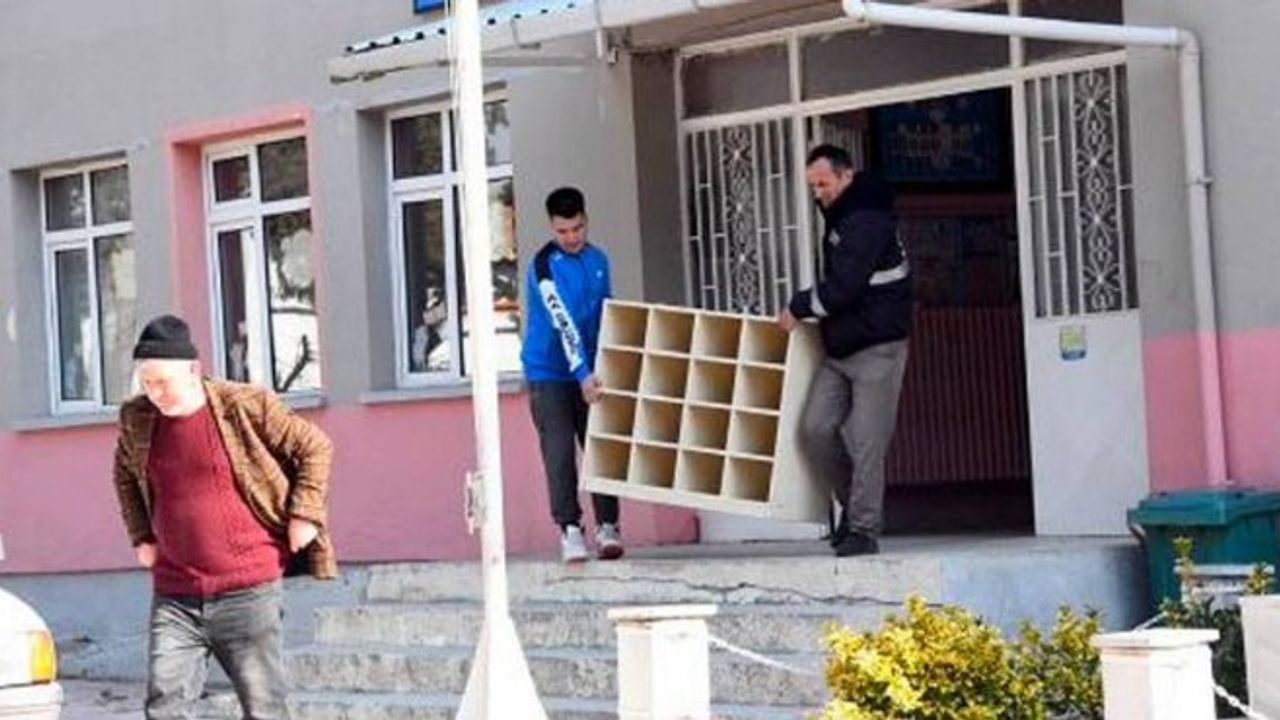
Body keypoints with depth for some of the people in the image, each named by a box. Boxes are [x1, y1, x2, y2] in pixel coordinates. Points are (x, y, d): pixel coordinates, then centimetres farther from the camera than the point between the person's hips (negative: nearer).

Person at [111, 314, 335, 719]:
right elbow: (126, 474, 27)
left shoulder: (245, 408, -8)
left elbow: (314, 447, 2)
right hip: (175, 596, 4)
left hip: (247, 590, -4)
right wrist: (140, 535, 17)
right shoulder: (137, 420, 6)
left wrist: (304, 515, -4)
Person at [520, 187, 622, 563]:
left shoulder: (598, 260, 7)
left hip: (589, 372, 5)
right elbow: (562, 323, -24)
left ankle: (607, 528, 7)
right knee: (560, 453, -11)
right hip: (549, 374, -5)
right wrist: (583, 375, -31)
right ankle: (570, 531, -11)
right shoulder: (544, 266, -15)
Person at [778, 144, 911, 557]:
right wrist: (809, 311, 5)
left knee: (867, 442, -7)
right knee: (815, 429, 1)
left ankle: (863, 529, -2)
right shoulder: (840, 220, 16)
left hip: (876, 349, -9)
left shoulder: (866, 221, -15)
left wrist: (799, 308, -9)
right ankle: (853, 502, 17)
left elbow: (843, 286, -21)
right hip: (839, 349, 9)